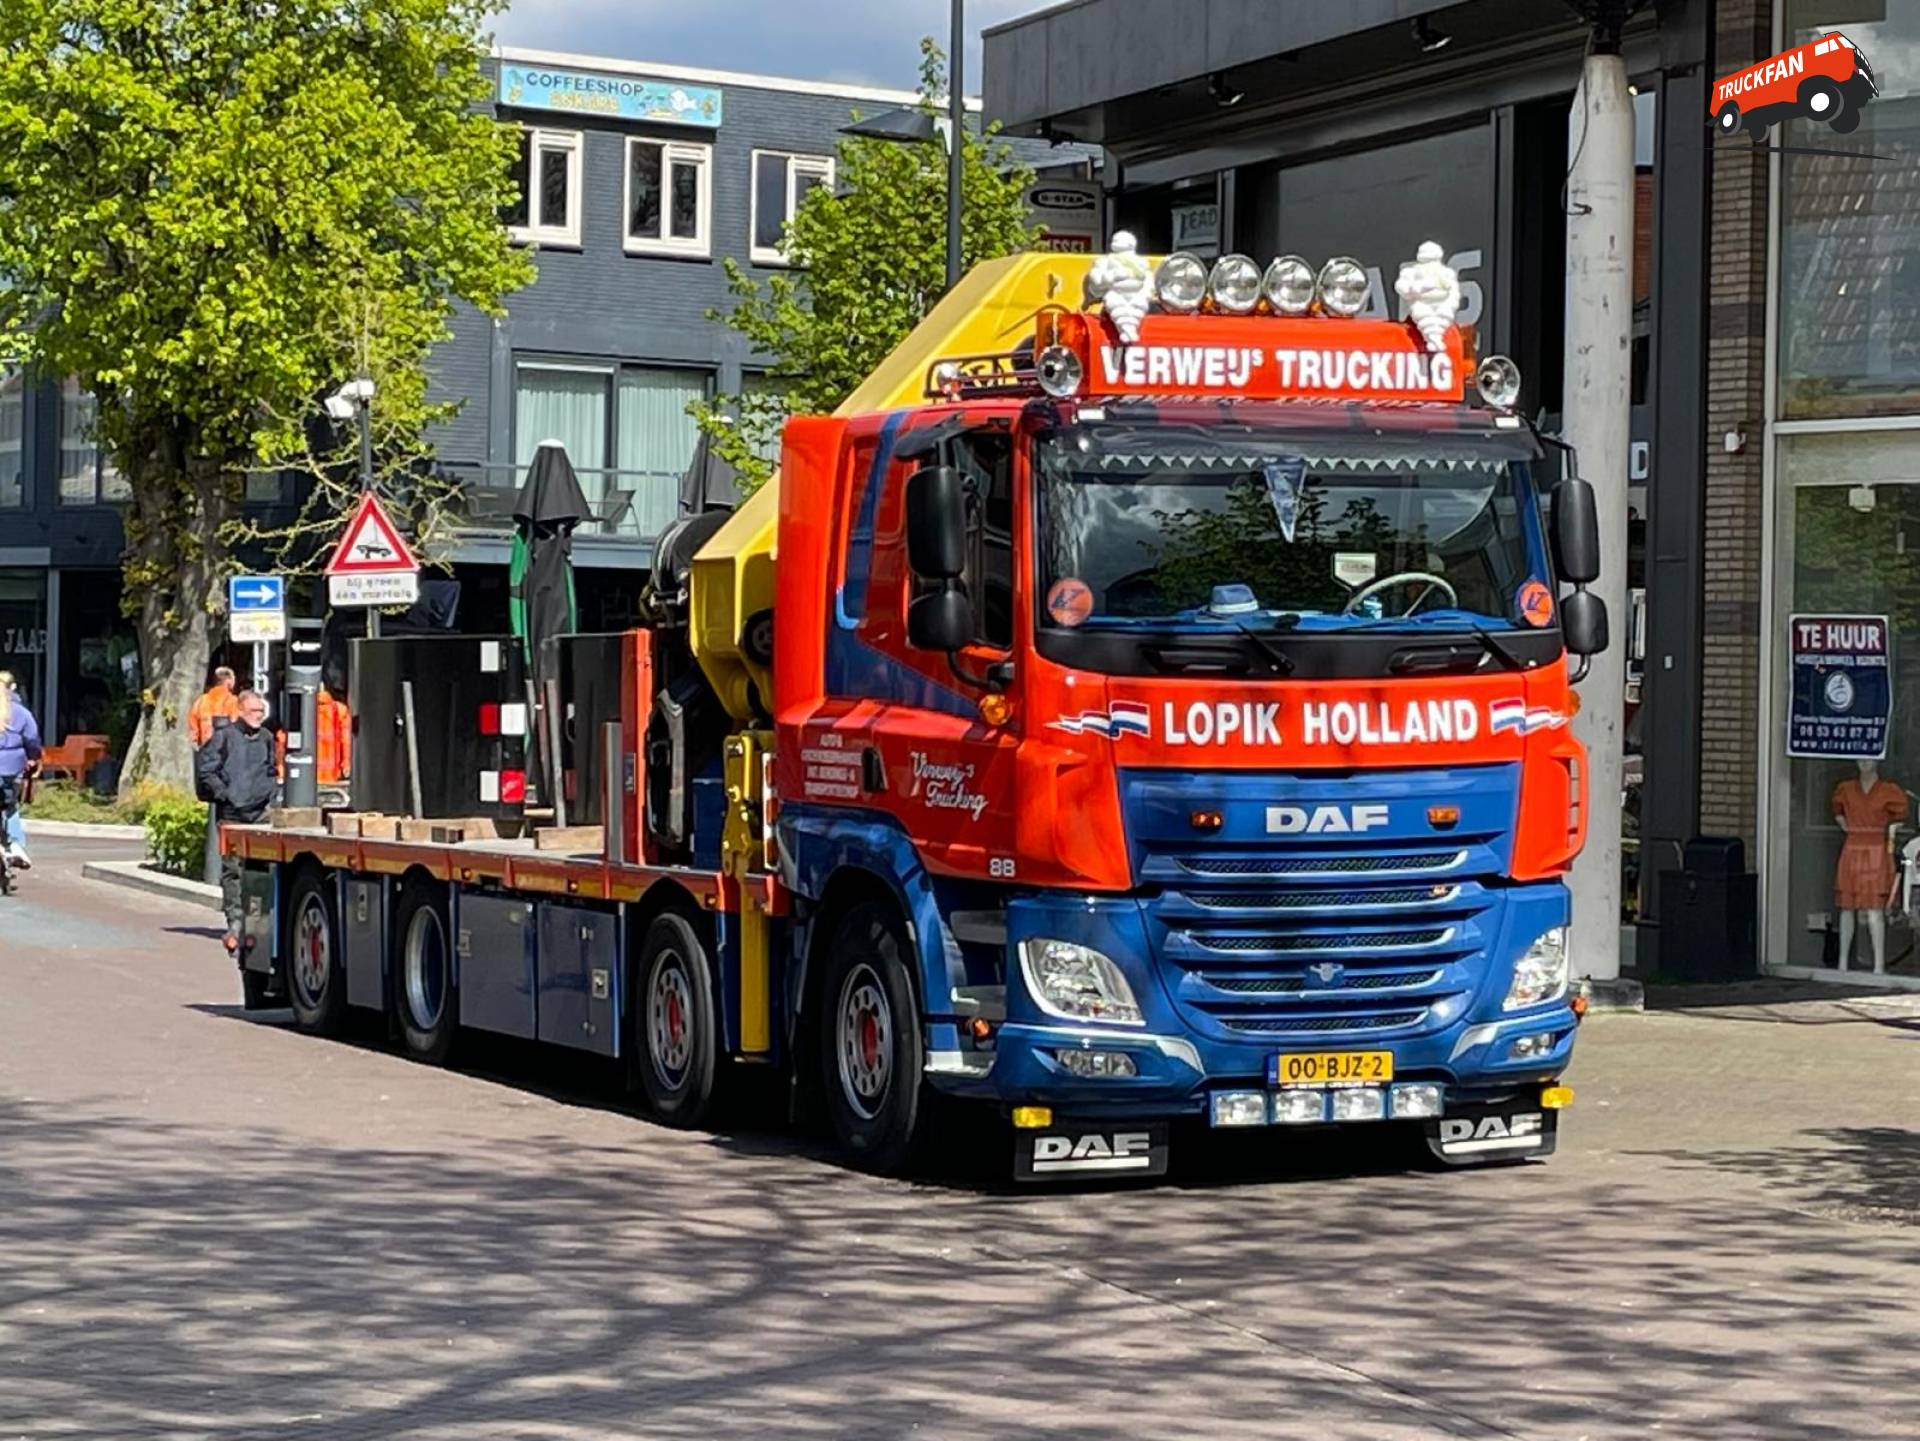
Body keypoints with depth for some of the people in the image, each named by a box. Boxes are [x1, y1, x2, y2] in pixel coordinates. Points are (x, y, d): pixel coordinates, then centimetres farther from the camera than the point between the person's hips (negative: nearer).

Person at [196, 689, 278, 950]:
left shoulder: (267, 738, 13)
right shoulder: (225, 737, -2)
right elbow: (204, 766, -1)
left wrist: (270, 792, 13)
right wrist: (221, 792, -7)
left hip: (260, 812, 4)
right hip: (231, 813, -4)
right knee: (232, 868, -6)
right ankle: (235, 921, -4)